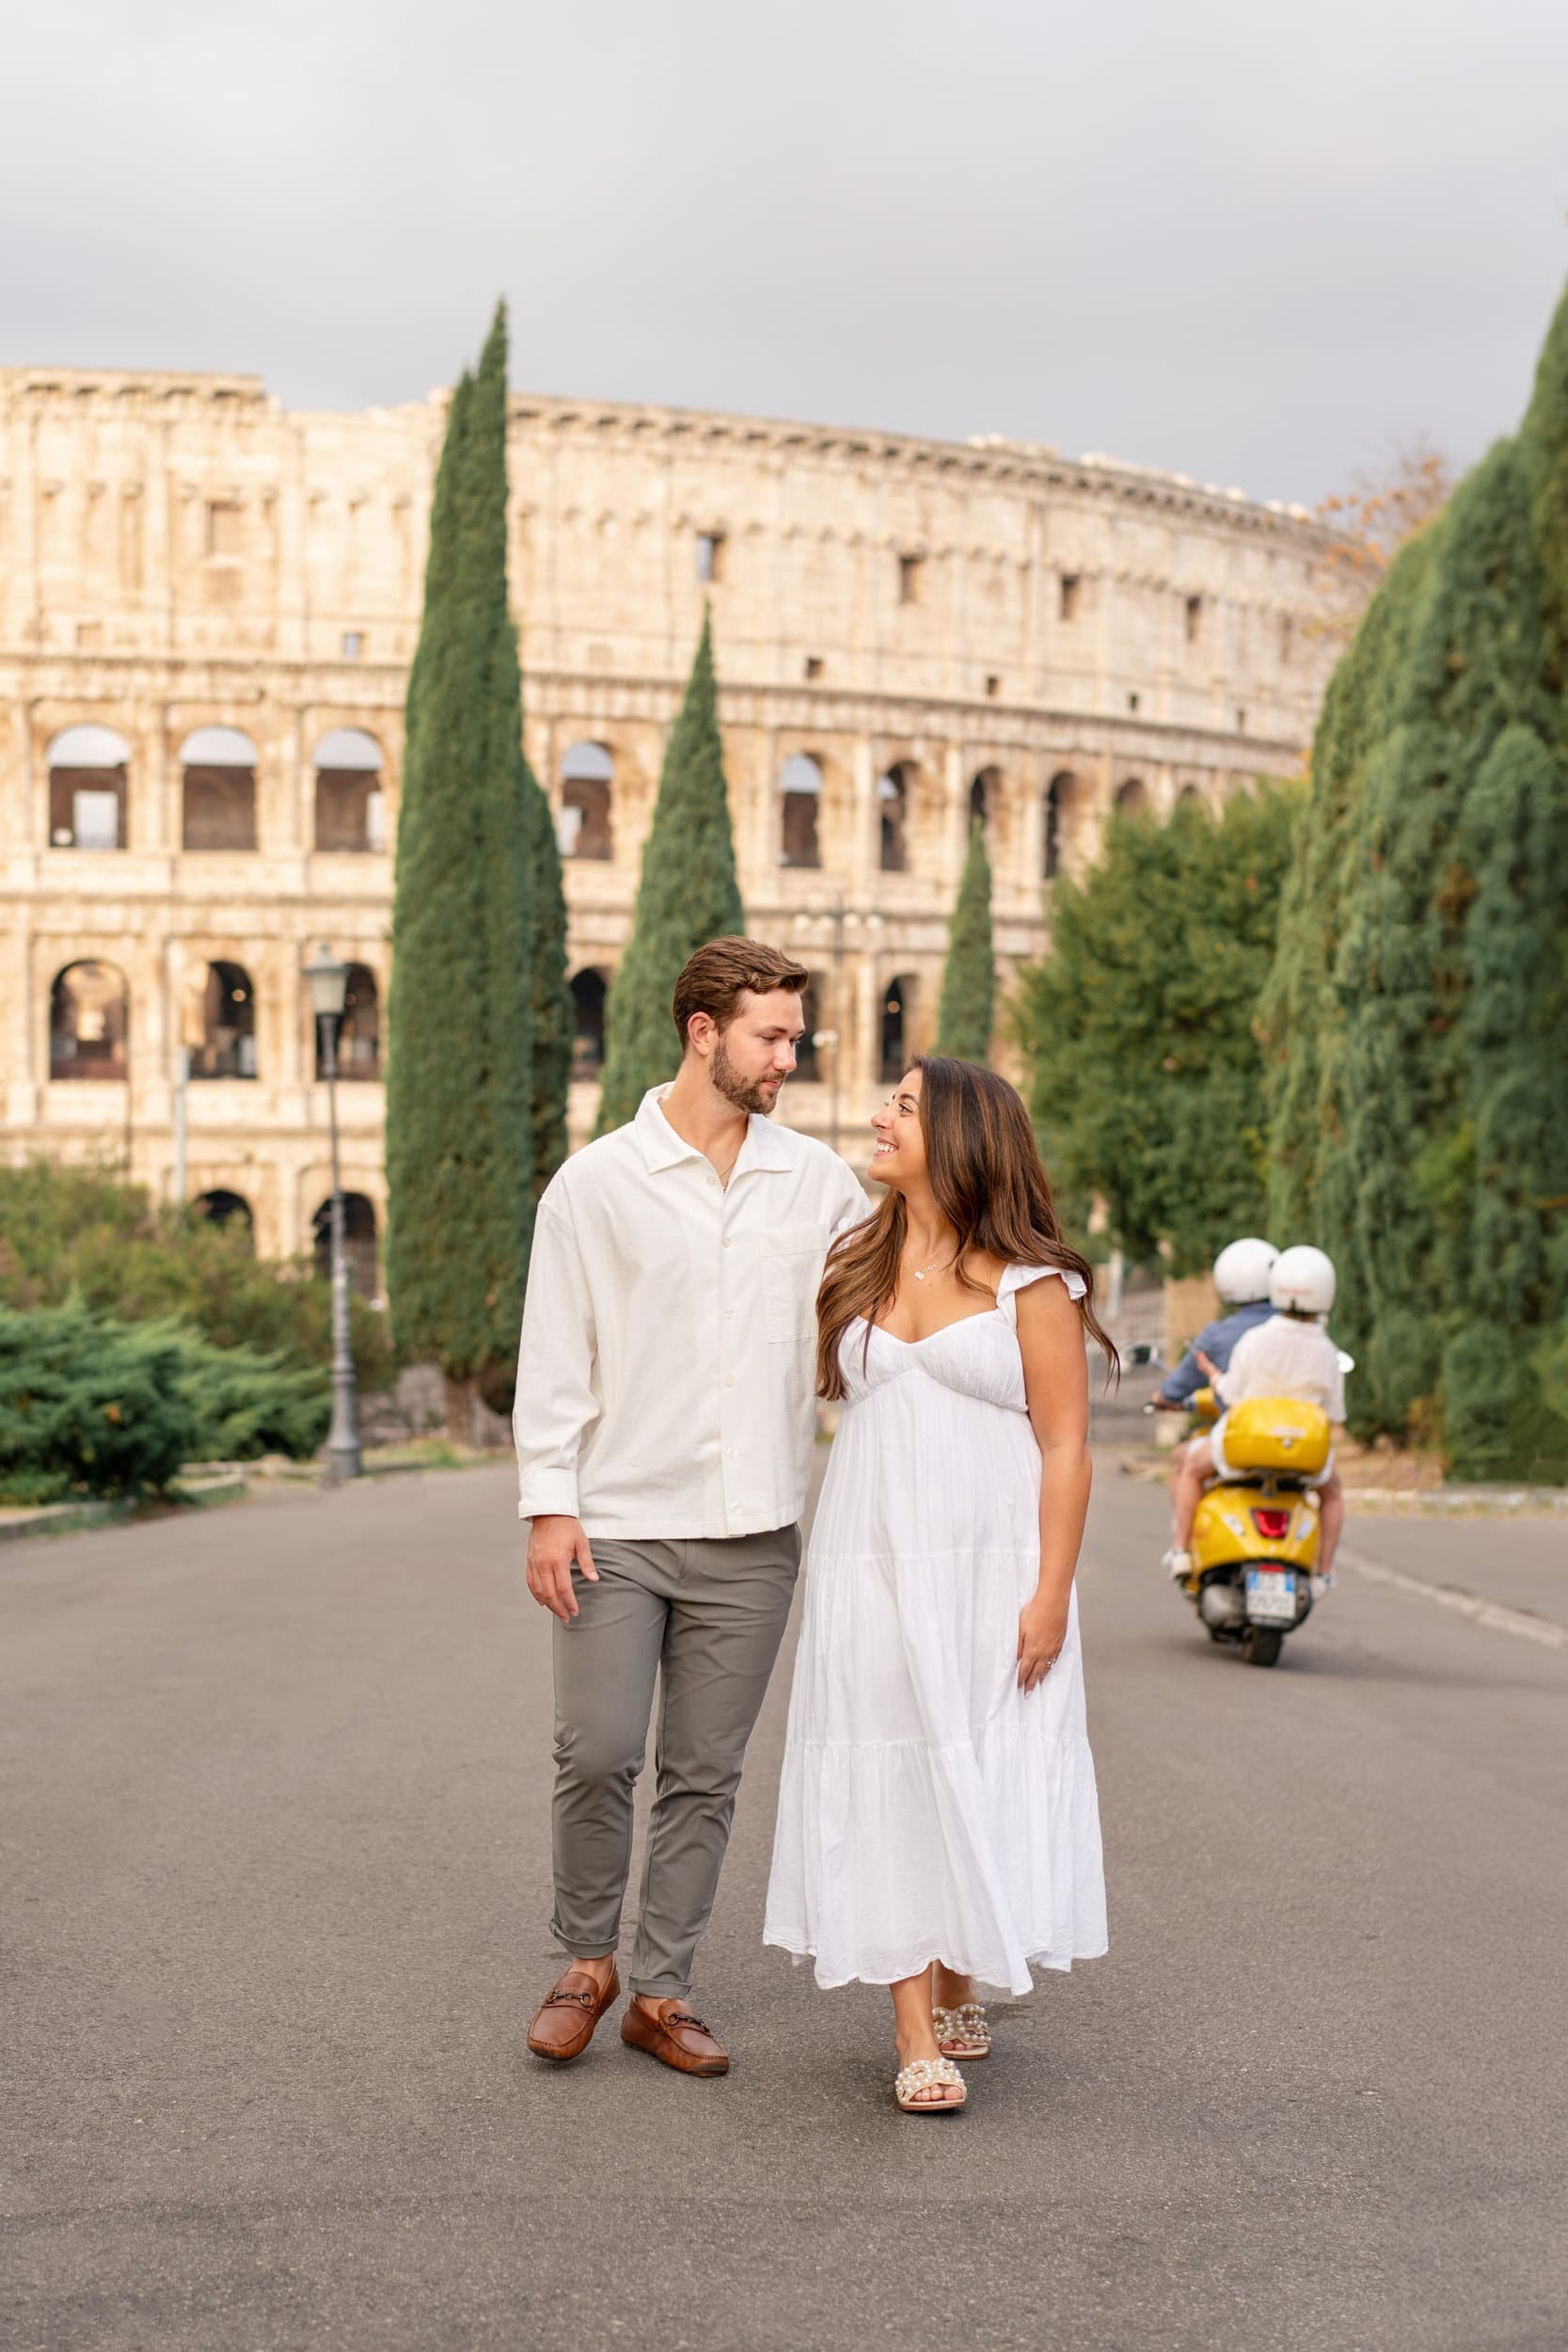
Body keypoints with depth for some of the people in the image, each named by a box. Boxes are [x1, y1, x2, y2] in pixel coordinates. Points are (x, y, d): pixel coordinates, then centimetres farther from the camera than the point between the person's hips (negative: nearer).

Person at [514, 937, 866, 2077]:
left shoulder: (819, 1179, 7)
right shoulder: (596, 1182, 1)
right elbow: (554, 1356, 0)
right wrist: (550, 1505, -7)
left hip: (751, 1534, 2)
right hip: (619, 1527, -2)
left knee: (706, 1776, 7)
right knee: (598, 1755, -6)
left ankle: (663, 1991, 19)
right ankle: (587, 1961, 18)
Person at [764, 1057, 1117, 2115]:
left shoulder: (1027, 1281, -3)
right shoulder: (855, 1267, 11)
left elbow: (1066, 1447, -6)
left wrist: (1052, 1594, -12)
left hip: (990, 1566, -3)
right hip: (872, 1568, 4)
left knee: (983, 1778, 3)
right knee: (886, 1780, -1)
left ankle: (959, 1989, 25)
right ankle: (919, 2038, 4)